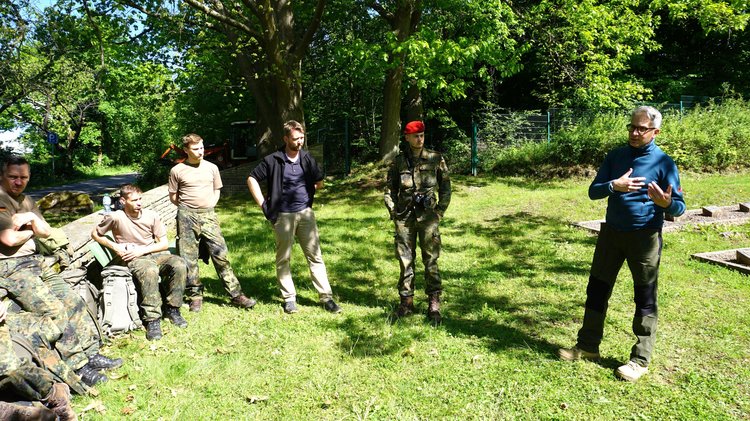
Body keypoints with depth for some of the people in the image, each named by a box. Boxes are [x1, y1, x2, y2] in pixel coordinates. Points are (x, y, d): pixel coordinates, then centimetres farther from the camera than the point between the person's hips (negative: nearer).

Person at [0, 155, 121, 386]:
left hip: (34, 261, 8)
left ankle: (90, 353, 2)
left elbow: (46, 231, 11)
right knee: (54, 310, -19)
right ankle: (77, 365, -13)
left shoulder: (26, 201, 15)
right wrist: (30, 231, 0)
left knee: (73, 300, -3)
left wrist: (31, 218, -8)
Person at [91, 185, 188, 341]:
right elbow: (95, 234, 10)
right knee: (149, 271, -40)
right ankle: (152, 319, -33)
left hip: (155, 253, 3)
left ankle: (172, 309, -13)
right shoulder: (115, 218, -6)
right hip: (134, 259, -3)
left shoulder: (152, 216, 1)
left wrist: (142, 250, -9)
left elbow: (164, 244, 4)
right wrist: (114, 246, -4)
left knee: (179, 264, -29)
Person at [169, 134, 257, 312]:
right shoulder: (177, 171, 1)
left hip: (208, 216, 1)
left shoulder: (212, 168, 7)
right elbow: (173, 196, 9)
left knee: (221, 254, -3)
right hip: (187, 217, -1)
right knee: (189, 259, 4)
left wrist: (208, 206, 5)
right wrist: (188, 206, 1)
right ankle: (195, 296, 18)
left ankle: (236, 294, 1)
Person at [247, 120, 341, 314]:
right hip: (282, 216, -2)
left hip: (305, 213, 3)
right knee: (283, 258, 7)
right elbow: (252, 179, -1)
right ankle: (289, 298, 20)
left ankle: (326, 297, 8)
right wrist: (263, 204, -5)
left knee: (315, 256, 3)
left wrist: (307, 194, 11)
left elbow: (319, 183, 17)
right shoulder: (273, 160, -7)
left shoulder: (307, 158, 3)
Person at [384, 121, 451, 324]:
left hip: (428, 215, -1)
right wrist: (394, 213, 4)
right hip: (404, 217, 2)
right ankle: (406, 301, 18)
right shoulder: (398, 161, 5)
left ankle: (434, 304, 8)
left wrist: (440, 211, 0)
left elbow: (445, 187, 7)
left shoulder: (435, 159, 2)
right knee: (405, 260, 7)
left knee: (431, 260, 0)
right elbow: (389, 189, 12)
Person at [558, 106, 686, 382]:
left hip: (645, 237, -4)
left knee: (645, 299, 5)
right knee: (597, 290, 10)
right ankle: (588, 346, 24)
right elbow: (593, 191, -1)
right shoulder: (615, 156, 3)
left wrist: (667, 203, -32)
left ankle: (640, 359, 18)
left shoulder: (663, 162, -8)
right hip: (612, 232, 5)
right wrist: (613, 186, -22)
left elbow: (679, 207, -8)